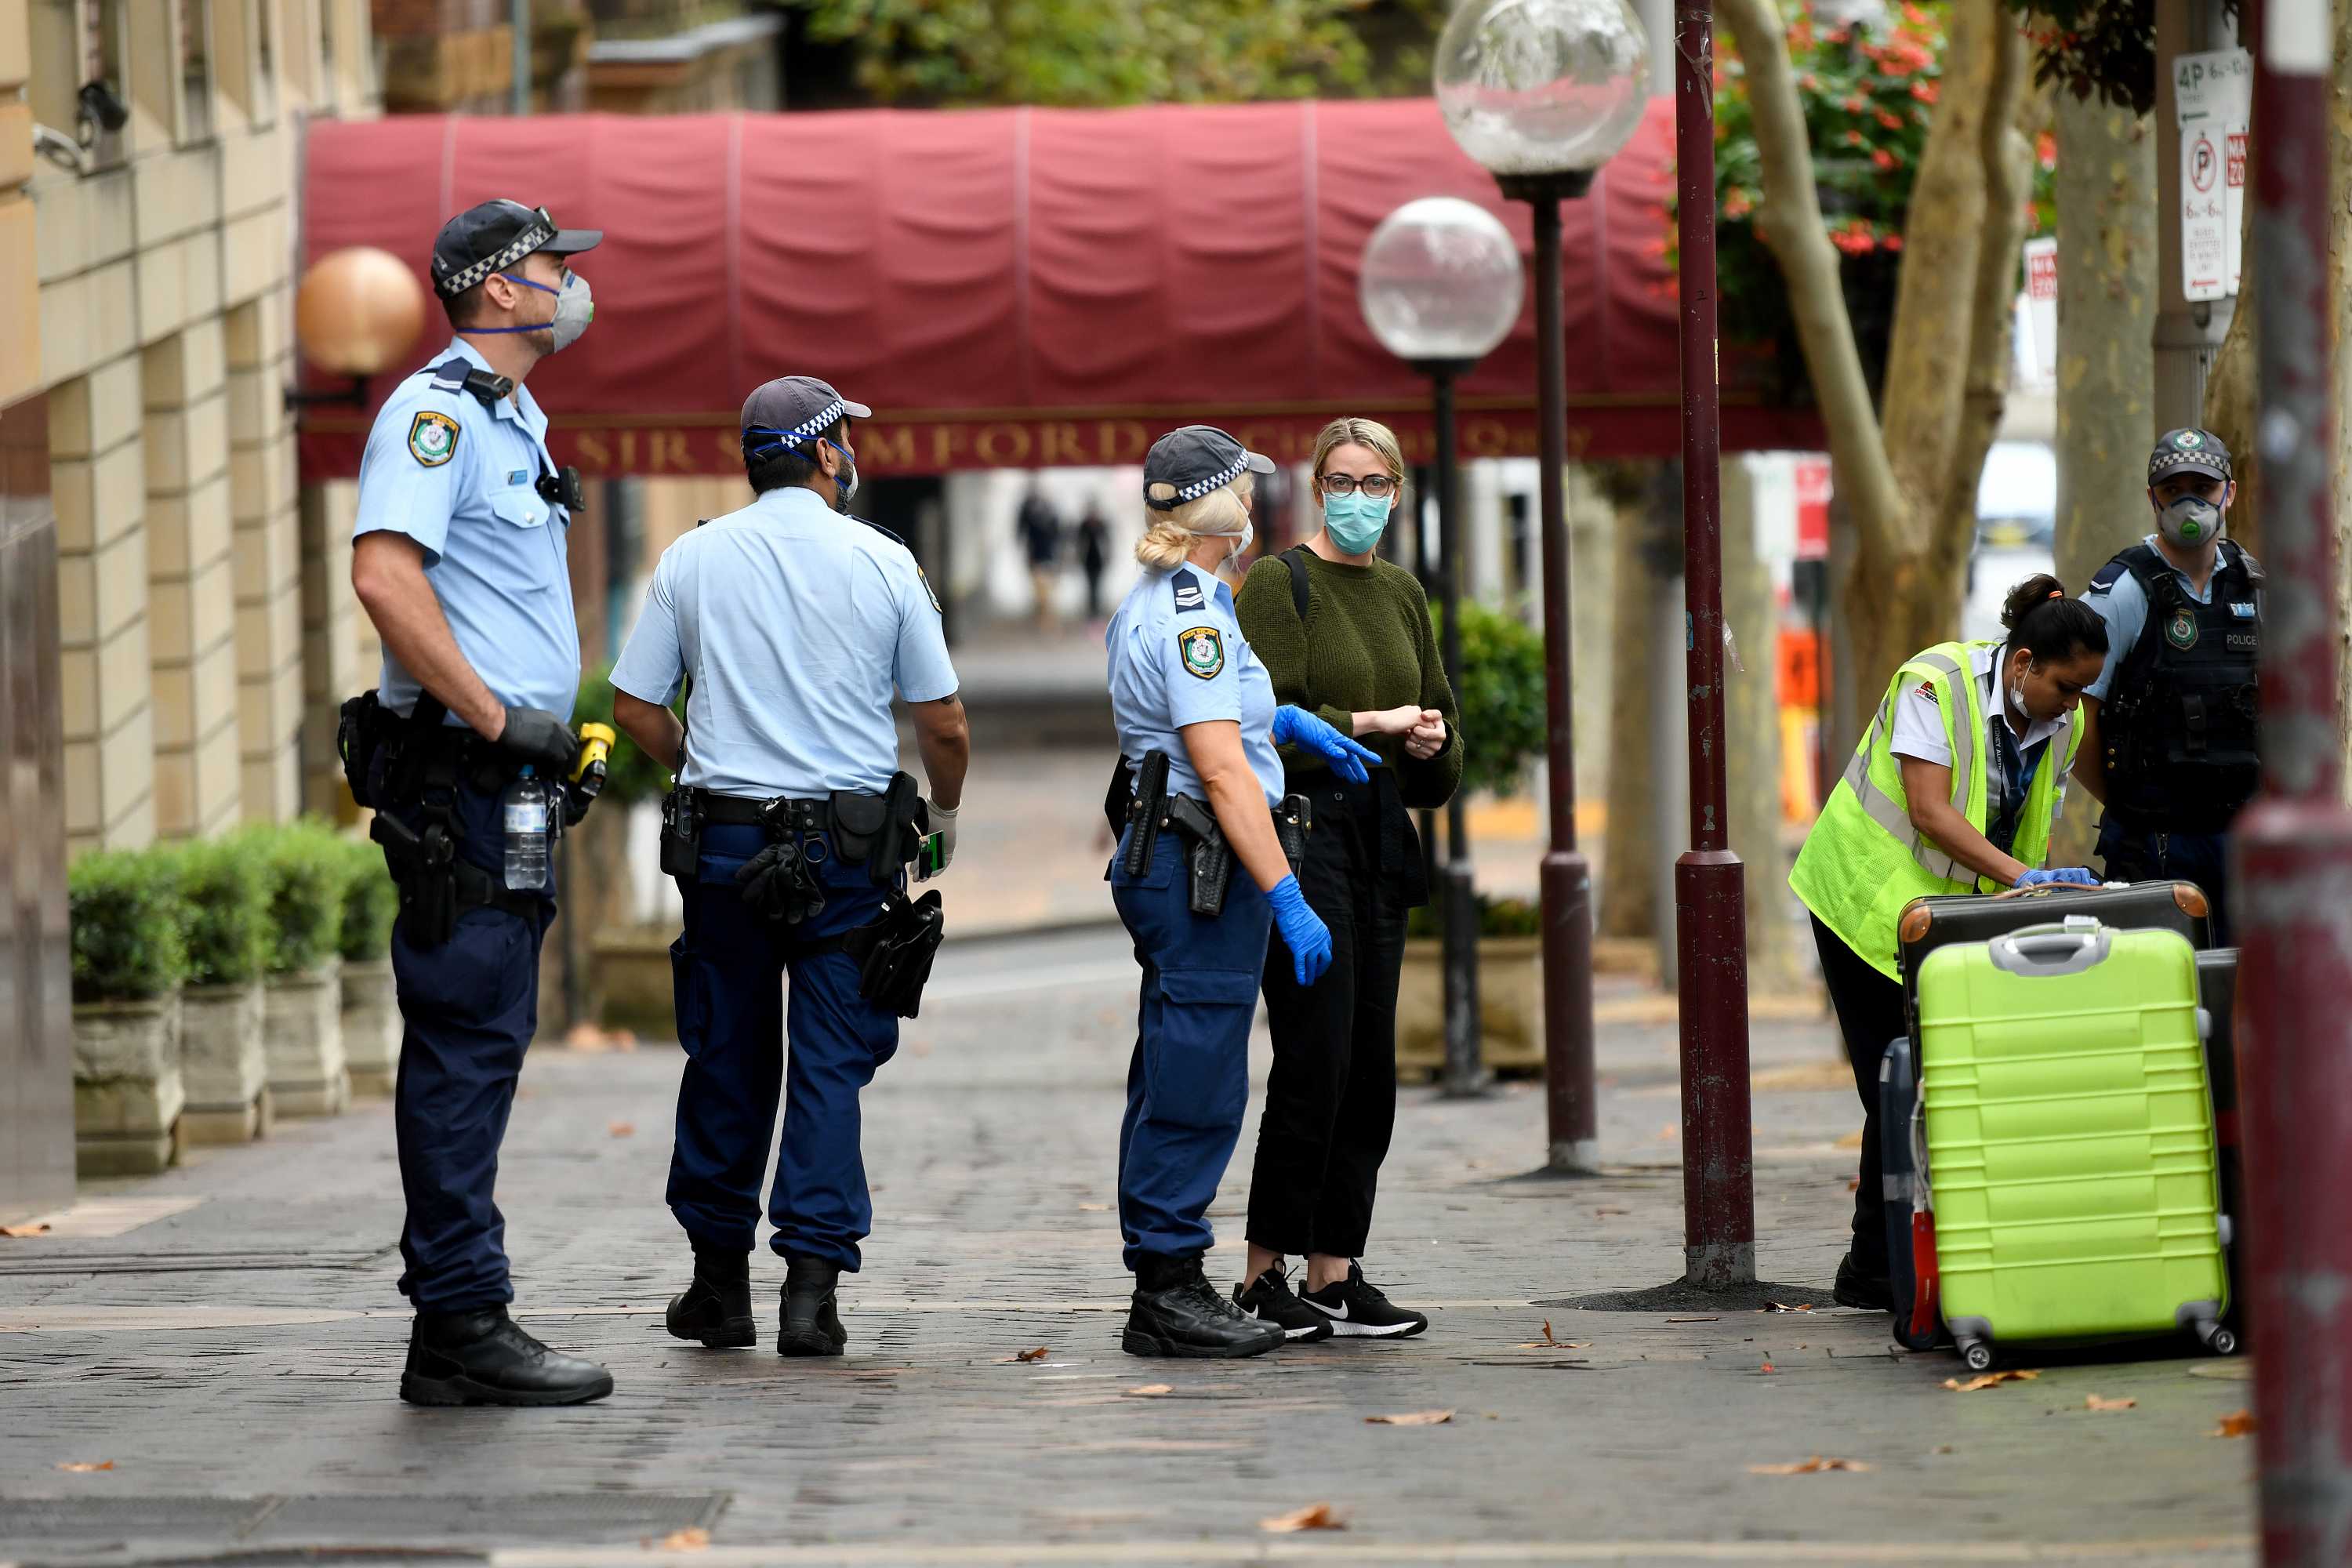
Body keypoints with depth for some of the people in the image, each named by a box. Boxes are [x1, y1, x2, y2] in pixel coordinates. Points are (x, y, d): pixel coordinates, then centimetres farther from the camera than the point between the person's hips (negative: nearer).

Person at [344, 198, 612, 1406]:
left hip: (509, 778, 10)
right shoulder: (437, 410, -11)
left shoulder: (515, 420, 21)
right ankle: (462, 1326, -10)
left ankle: (457, 1323, 15)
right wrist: (497, 718, -22)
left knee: (479, 1046, 11)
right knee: (469, 1043, -10)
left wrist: (554, 739, 17)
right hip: (458, 777, -10)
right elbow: (385, 575, -24)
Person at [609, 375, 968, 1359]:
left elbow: (634, 706, 4)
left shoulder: (693, 559, 2)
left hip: (721, 840, 2)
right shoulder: (882, 564, -1)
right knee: (829, 1065, 1)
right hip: (847, 844, -2)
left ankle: (719, 1279, 19)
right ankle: (811, 1283, -7)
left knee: (727, 1059, 12)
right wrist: (943, 816, 21)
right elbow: (944, 725, 2)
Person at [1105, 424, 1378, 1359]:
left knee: (1175, 1084, 13)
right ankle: (1170, 1290, -5)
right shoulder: (1191, 616, -17)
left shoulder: (1149, 606, 16)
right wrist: (1287, 899, -23)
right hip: (1206, 870, -11)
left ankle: (1163, 1290, 18)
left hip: (1161, 861, 11)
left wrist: (1280, 719, 28)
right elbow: (1223, 772, -23)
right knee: (1197, 1082, -7)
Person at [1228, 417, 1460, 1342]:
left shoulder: (1402, 594, 16)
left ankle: (1334, 1273, 10)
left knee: (1369, 1065, 6)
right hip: (1304, 825, -8)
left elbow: (1439, 720, 22)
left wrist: (1433, 745, 0)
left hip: (1380, 838, 8)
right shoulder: (1278, 583, -5)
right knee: (1314, 1057, -11)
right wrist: (1369, 724, -16)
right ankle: (1265, 1274, -5)